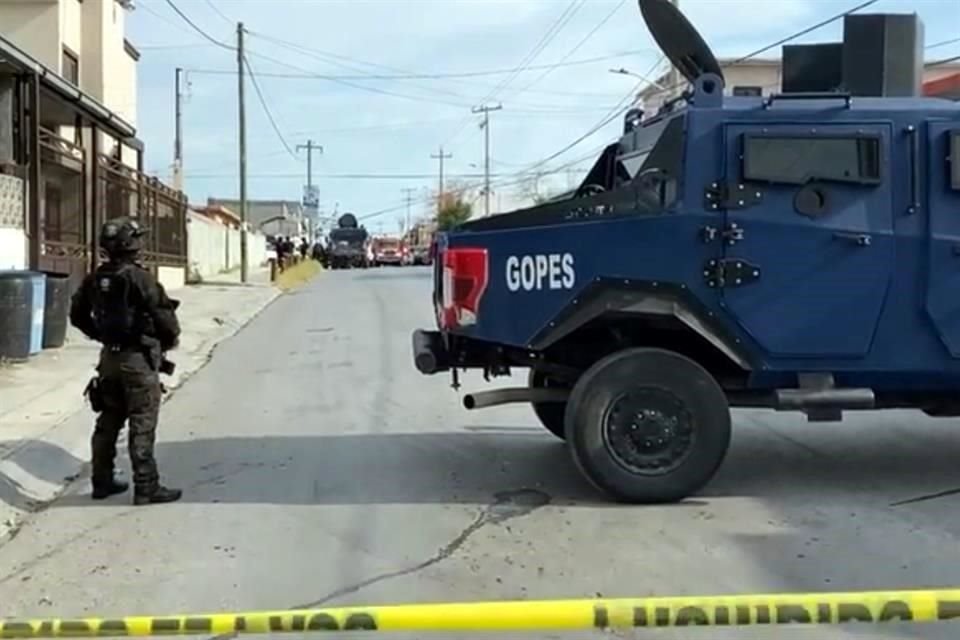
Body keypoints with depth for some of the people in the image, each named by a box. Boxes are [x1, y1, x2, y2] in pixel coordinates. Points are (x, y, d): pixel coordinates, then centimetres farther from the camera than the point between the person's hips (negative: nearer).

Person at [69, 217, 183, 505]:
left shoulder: (95, 278, 4)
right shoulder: (140, 279, -19)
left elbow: (78, 315, 14)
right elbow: (165, 318, -17)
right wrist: (168, 341, 3)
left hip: (109, 357, 7)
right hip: (138, 359, -7)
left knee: (108, 422, 17)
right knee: (142, 427, -2)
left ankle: (102, 481, 25)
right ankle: (146, 488, 2)